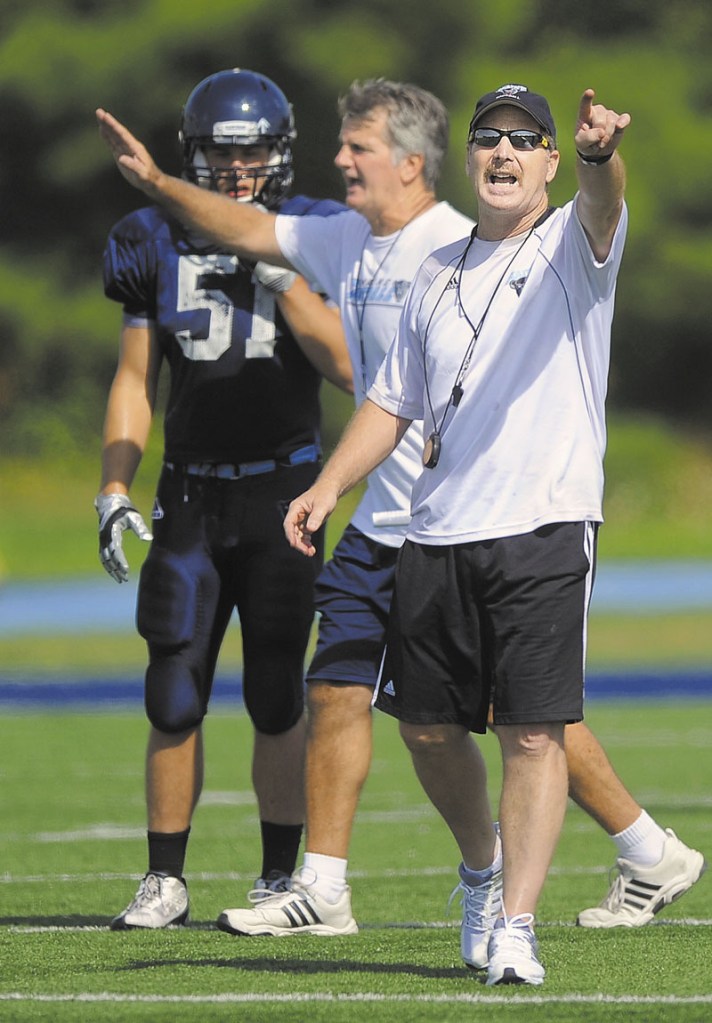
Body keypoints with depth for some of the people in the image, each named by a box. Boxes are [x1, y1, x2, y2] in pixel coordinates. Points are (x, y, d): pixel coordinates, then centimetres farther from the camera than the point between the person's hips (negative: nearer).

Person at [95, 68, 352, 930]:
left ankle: (279, 878, 10)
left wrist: (278, 274, -20)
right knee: (173, 698, 0)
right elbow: (134, 382, 9)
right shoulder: (159, 246, 5)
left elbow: (348, 366, -13)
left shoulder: (313, 239, -3)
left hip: (282, 493, -2)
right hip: (191, 495, 2)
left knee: (275, 698, -1)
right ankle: (165, 880, 10)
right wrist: (114, 490, 0)